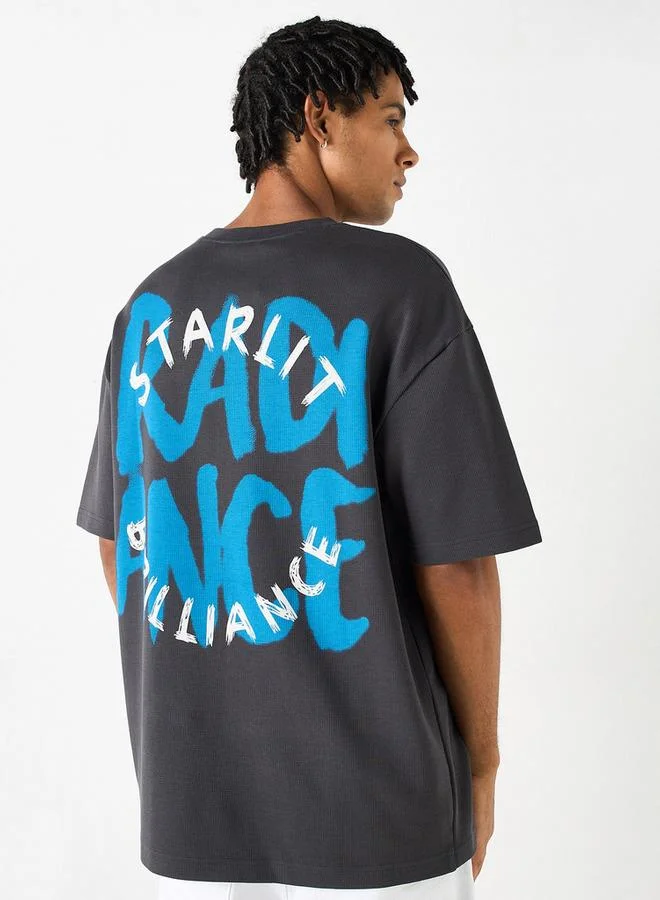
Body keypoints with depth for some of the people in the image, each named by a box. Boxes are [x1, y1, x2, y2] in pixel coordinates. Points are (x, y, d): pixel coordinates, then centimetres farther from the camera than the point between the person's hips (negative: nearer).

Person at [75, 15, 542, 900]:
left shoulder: (152, 307, 3)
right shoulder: (402, 286, -14)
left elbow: (121, 547, 9)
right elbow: (456, 560, -14)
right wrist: (482, 760, 1)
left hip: (191, 794, 5)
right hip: (371, 805, -4)